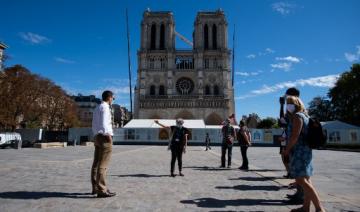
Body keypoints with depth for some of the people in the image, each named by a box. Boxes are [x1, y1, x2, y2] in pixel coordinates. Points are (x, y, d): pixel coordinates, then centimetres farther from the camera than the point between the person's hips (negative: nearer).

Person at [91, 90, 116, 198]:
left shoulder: (97, 108, 20)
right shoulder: (105, 107, -9)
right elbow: (104, 123, -19)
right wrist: (108, 135, -19)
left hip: (97, 137, 10)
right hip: (104, 137, -10)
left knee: (96, 164, 11)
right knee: (103, 165, -10)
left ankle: (95, 188, 19)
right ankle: (101, 190, -9)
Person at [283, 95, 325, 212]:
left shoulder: (297, 116, -13)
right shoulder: (304, 116, 18)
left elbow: (295, 136, -20)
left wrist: (287, 149, -9)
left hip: (299, 151, -11)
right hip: (304, 151, 11)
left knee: (301, 180, -14)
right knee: (305, 180, 13)